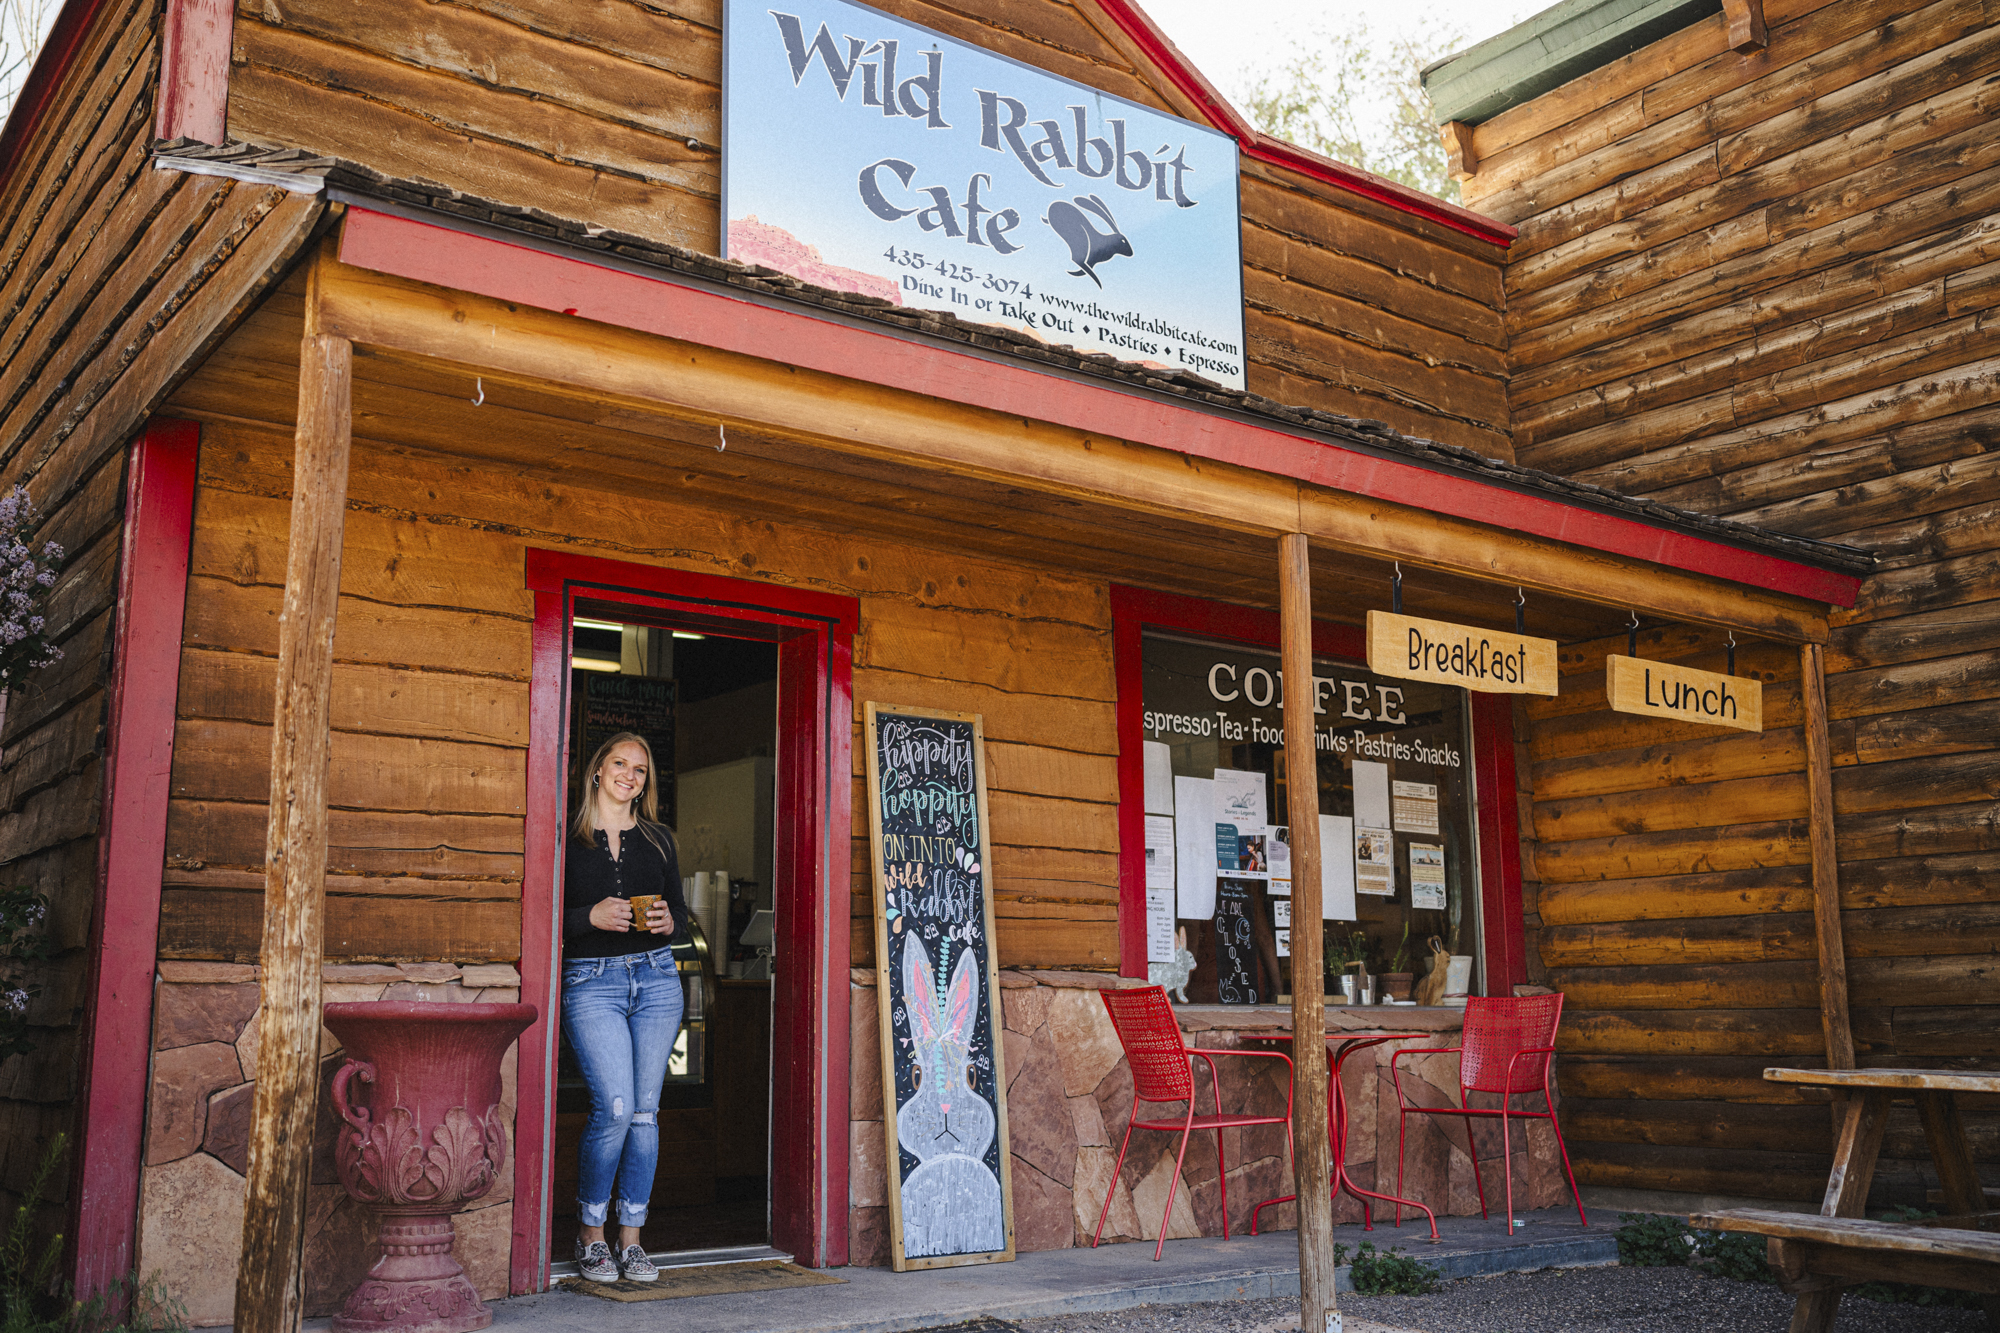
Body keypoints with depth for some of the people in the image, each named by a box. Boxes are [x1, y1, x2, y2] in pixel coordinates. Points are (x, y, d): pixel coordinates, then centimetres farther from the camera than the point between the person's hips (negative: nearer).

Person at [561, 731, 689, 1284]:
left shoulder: (657, 838, 13)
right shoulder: (568, 837, 1)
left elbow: (680, 910, 17)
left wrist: (668, 923, -5)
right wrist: (592, 916, -17)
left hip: (656, 978, 4)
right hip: (591, 982, -4)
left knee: (645, 1109, 3)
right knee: (615, 1107, -13)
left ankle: (631, 1239, 13)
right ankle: (589, 1233, 6)